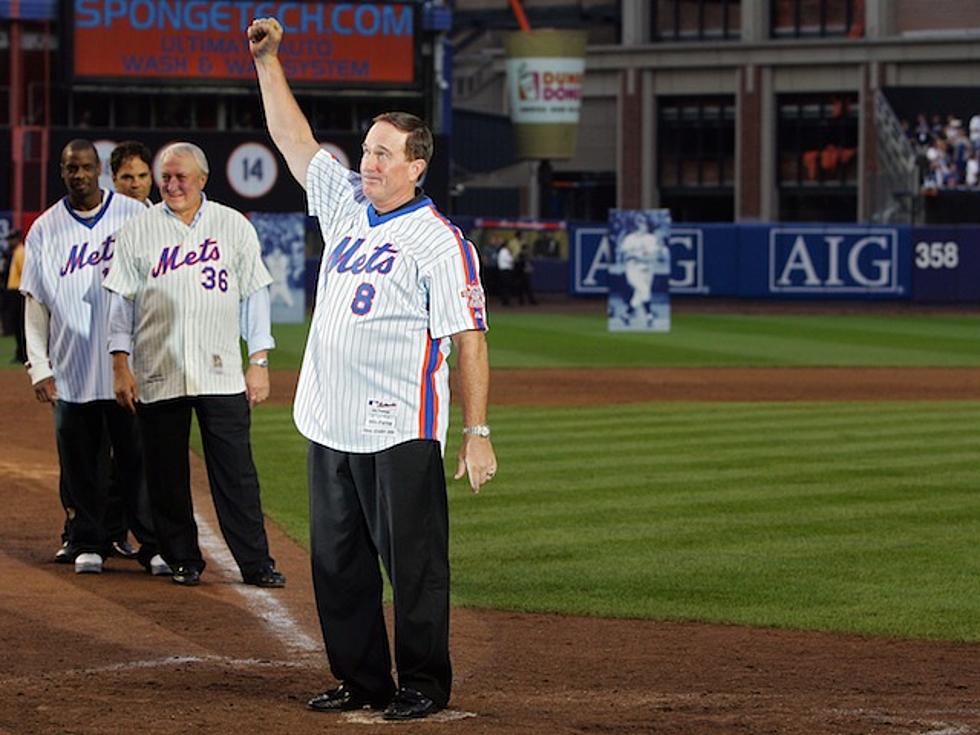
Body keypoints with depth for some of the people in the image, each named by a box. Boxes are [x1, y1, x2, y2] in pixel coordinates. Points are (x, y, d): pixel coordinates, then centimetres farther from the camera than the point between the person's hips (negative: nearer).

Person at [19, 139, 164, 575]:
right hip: (71, 369, 2)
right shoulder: (45, 229, 7)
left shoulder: (135, 216, 3)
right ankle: (87, 542, 15)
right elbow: (35, 303, 7)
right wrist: (39, 366, 0)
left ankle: (154, 543, 4)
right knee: (78, 460, 4)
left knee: (139, 454, -2)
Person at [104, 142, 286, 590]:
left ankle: (255, 563, -1)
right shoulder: (138, 232, 7)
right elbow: (122, 301, 7)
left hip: (221, 373, -1)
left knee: (236, 470, -4)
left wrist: (259, 362, 3)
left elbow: (254, 296, 8)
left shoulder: (235, 227, 8)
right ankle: (183, 560, 15)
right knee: (166, 473, 3)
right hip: (156, 376, 1)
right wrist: (121, 365, 0)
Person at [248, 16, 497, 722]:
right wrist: (268, 61, 16)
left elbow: (469, 341, -13)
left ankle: (423, 684, 7)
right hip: (330, 426, 7)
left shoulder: (440, 242, -9)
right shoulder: (345, 202, 11)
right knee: (339, 563, 11)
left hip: (401, 433, -7)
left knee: (414, 562, -2)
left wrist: (478, 432, -18)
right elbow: (293, 137, 22)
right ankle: (361, 680, 20)